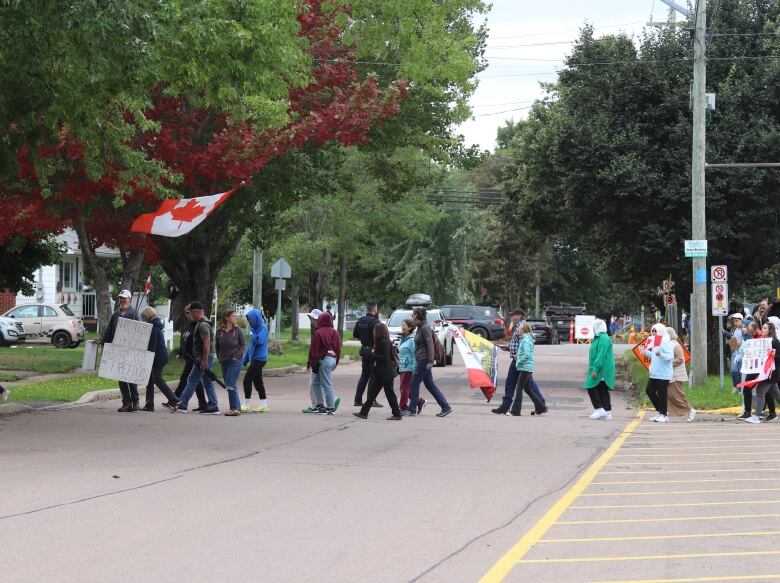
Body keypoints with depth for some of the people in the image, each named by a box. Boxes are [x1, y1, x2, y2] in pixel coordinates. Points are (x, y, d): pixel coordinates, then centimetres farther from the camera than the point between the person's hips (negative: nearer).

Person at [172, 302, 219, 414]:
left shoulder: (203, 325, -17)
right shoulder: (200, 323, 16)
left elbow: (207, 344, -23)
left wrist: (204, 361, -24)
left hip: (204, 358, -10)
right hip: (203, 358, 10)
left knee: (192, 380, -6)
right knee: (207, 382, 9)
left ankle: (182, 405, -3)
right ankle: (213, 407, 8)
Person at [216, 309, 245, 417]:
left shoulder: (237, 330, -5)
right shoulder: (220, 331, 4)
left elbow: (243, 344, -1)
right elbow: (217, 346, 15)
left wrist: (236, 355, -8)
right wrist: (219, 358, 8)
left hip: (235, 361, -5)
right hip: (224, 362, 5)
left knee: (231, 385, -12)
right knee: (229, 386, 10)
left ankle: (235, 409, -9)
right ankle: (237, 407, 19)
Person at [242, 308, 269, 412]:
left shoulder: (263, 328, -12)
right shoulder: (254, 328, 14)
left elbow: (259, 341, -26)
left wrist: (252, 334, -11)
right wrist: (245, 359, 21)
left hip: (259, 359, -9)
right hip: (254, 358, 9)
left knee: (247, 380, -7)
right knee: (258, 381, 10)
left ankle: (247, 404, -1)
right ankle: (264, 405, 14)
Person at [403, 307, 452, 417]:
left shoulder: (425, 328, -14)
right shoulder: (420, 328, 15)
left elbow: (430, 345, -19)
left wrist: (430, 361, -23)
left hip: (424, 360, -10)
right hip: (421, 360, 10)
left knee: (415, 382, -3)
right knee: (430, 384, 8)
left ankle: (412, 410, 4)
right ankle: (446, 407, 7)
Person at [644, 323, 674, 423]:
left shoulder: (665, 342, -12)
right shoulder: (655, 342, 17)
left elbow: (670, 356, -23)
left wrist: (660, 354, -38)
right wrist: (646, 351, 17)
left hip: (663, 374, -10)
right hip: (654, 373, 10)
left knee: (661, 394, -6)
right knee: (649, 390, 8)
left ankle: (664, 415, 2)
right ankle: (659, 412, 19)